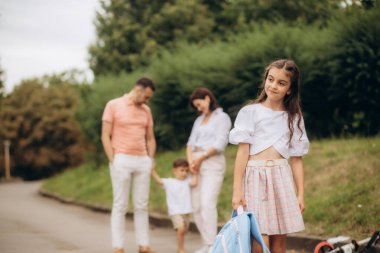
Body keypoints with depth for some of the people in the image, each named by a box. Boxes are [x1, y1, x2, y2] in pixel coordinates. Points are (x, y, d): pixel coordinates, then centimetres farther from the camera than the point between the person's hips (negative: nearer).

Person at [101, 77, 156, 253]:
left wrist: (150, 160, 7)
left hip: (143, 161, 5)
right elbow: (105, 136, -5)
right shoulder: (113, 105, -2)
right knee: (120, 206, -3)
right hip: (122, 161, -5)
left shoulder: (146, 110, 13)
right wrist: (113, 161, -11)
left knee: (141, 206, 6)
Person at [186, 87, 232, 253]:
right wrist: (190, 161, -4)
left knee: (207, 203, -18)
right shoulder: (199, 120, 22)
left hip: (212, 163, -7)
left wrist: (201, 158, -10)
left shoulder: (222, 117, 2)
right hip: (196, 165, 7)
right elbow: (191, 142, 13)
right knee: (196, 206, 1)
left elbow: (220, 144, -8)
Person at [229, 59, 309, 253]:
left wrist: (300, 194, 7)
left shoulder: (294, 118, 13)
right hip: (255, 177, -3)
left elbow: (296, 158, 12)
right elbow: (242, 152, -1)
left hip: (282, 178, 3)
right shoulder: (250, 112, 4)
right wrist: (237, 190, -6)